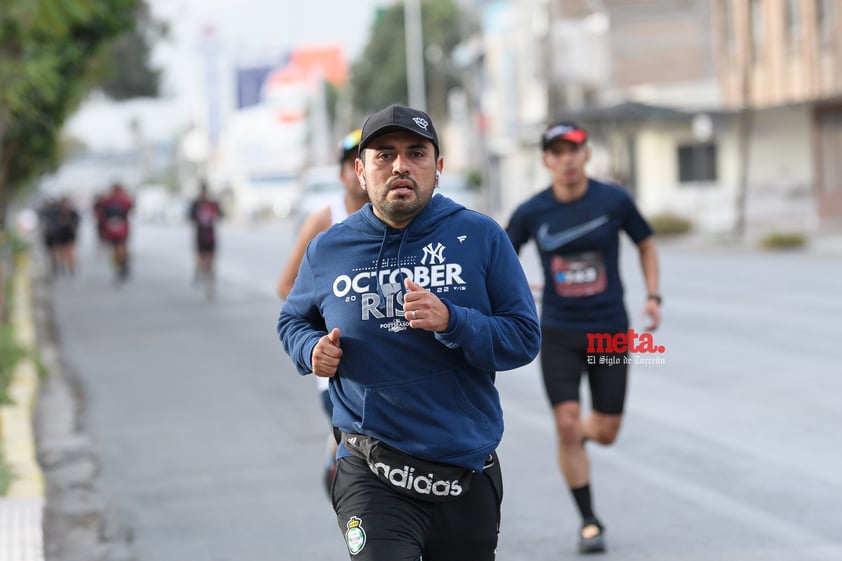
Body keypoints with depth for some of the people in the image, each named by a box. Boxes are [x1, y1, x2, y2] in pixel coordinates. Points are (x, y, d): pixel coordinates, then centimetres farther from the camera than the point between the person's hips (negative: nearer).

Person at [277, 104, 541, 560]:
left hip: (468, 474, 1)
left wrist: (450, 322, -22)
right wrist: (311, 350, -3)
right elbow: (292, 321, 21)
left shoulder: (481, 237, -2)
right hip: (371, 474, -1)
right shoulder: (327, 250, 3)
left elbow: (525, 339, -4)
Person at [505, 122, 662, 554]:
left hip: (610, 331, 1)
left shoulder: (614, 201, -6)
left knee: (606, 432, 2)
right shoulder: (531, 213, -5)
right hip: (558, 334, 0)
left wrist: (653, 296, 0)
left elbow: (646, 243, 10)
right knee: (567, 425, -11)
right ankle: (589, 522, 4)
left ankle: (577, 436, 41)